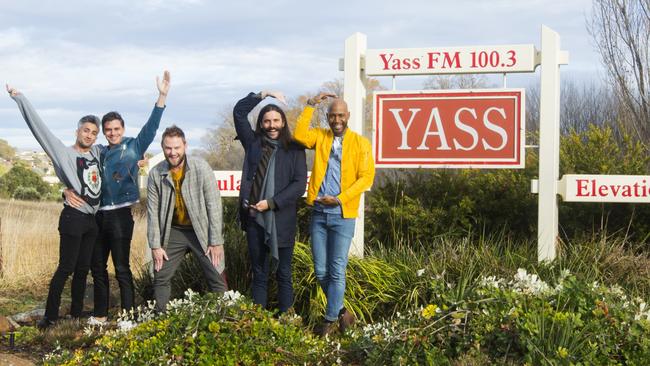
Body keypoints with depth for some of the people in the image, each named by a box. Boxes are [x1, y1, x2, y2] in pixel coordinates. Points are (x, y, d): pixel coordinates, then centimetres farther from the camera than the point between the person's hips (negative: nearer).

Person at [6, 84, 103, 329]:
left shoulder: (97, 152, 10)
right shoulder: (65, 154, -7)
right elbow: (40, 129, -13)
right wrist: (20, 98, -16)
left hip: (92, 219, 6)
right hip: (73, 218, -6)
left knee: (83, 269, 11)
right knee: (66, 268, -6)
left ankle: (76, 314, 20)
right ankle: (50, 317, 1)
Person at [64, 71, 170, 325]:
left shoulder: (133, 147, 0)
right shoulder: (99, 154, 14)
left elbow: (151, 127, -12)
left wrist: (162, 96, -23)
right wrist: (69, 190, -5)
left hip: (120, 215, -6)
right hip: (98, 216, 6)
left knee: (121, 268, -4)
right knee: (97, 267, 12)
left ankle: (129, 316, 2)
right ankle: (100, 315, 24)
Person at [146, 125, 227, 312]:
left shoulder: (200, 167, -15)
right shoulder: (156, 173, -7)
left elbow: (214, 205, -13)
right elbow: (152, 211, -2)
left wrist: (216, 241, -14)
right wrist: (155, 245, -5)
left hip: (201, 230, -3)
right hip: (173, 231, 3)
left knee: (217, 279, -3)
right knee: (160, 278, 6)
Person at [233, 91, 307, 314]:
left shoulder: (294, 149, 2)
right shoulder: (253, 143, 11)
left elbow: (300, 184, -5)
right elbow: (239, 112, 12)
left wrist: (271, 203, -11)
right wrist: (262, 95, 4)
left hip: (282, 220, -2)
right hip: (254, 218, 2)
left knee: (284, 275, 4)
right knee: (259, 274, 8)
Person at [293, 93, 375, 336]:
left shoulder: (360, 143, 1)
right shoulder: (320, 136, 9)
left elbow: (366, 177, -6)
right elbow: (299, 135, -11)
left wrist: (340, 198, -14)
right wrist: (311, 105, -11)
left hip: (343, 215, -3)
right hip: (318, 213, 3)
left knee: (337, 272, -1)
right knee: (321, 272, 7)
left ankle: (330, 320, 11)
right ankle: (340, 310, 26)